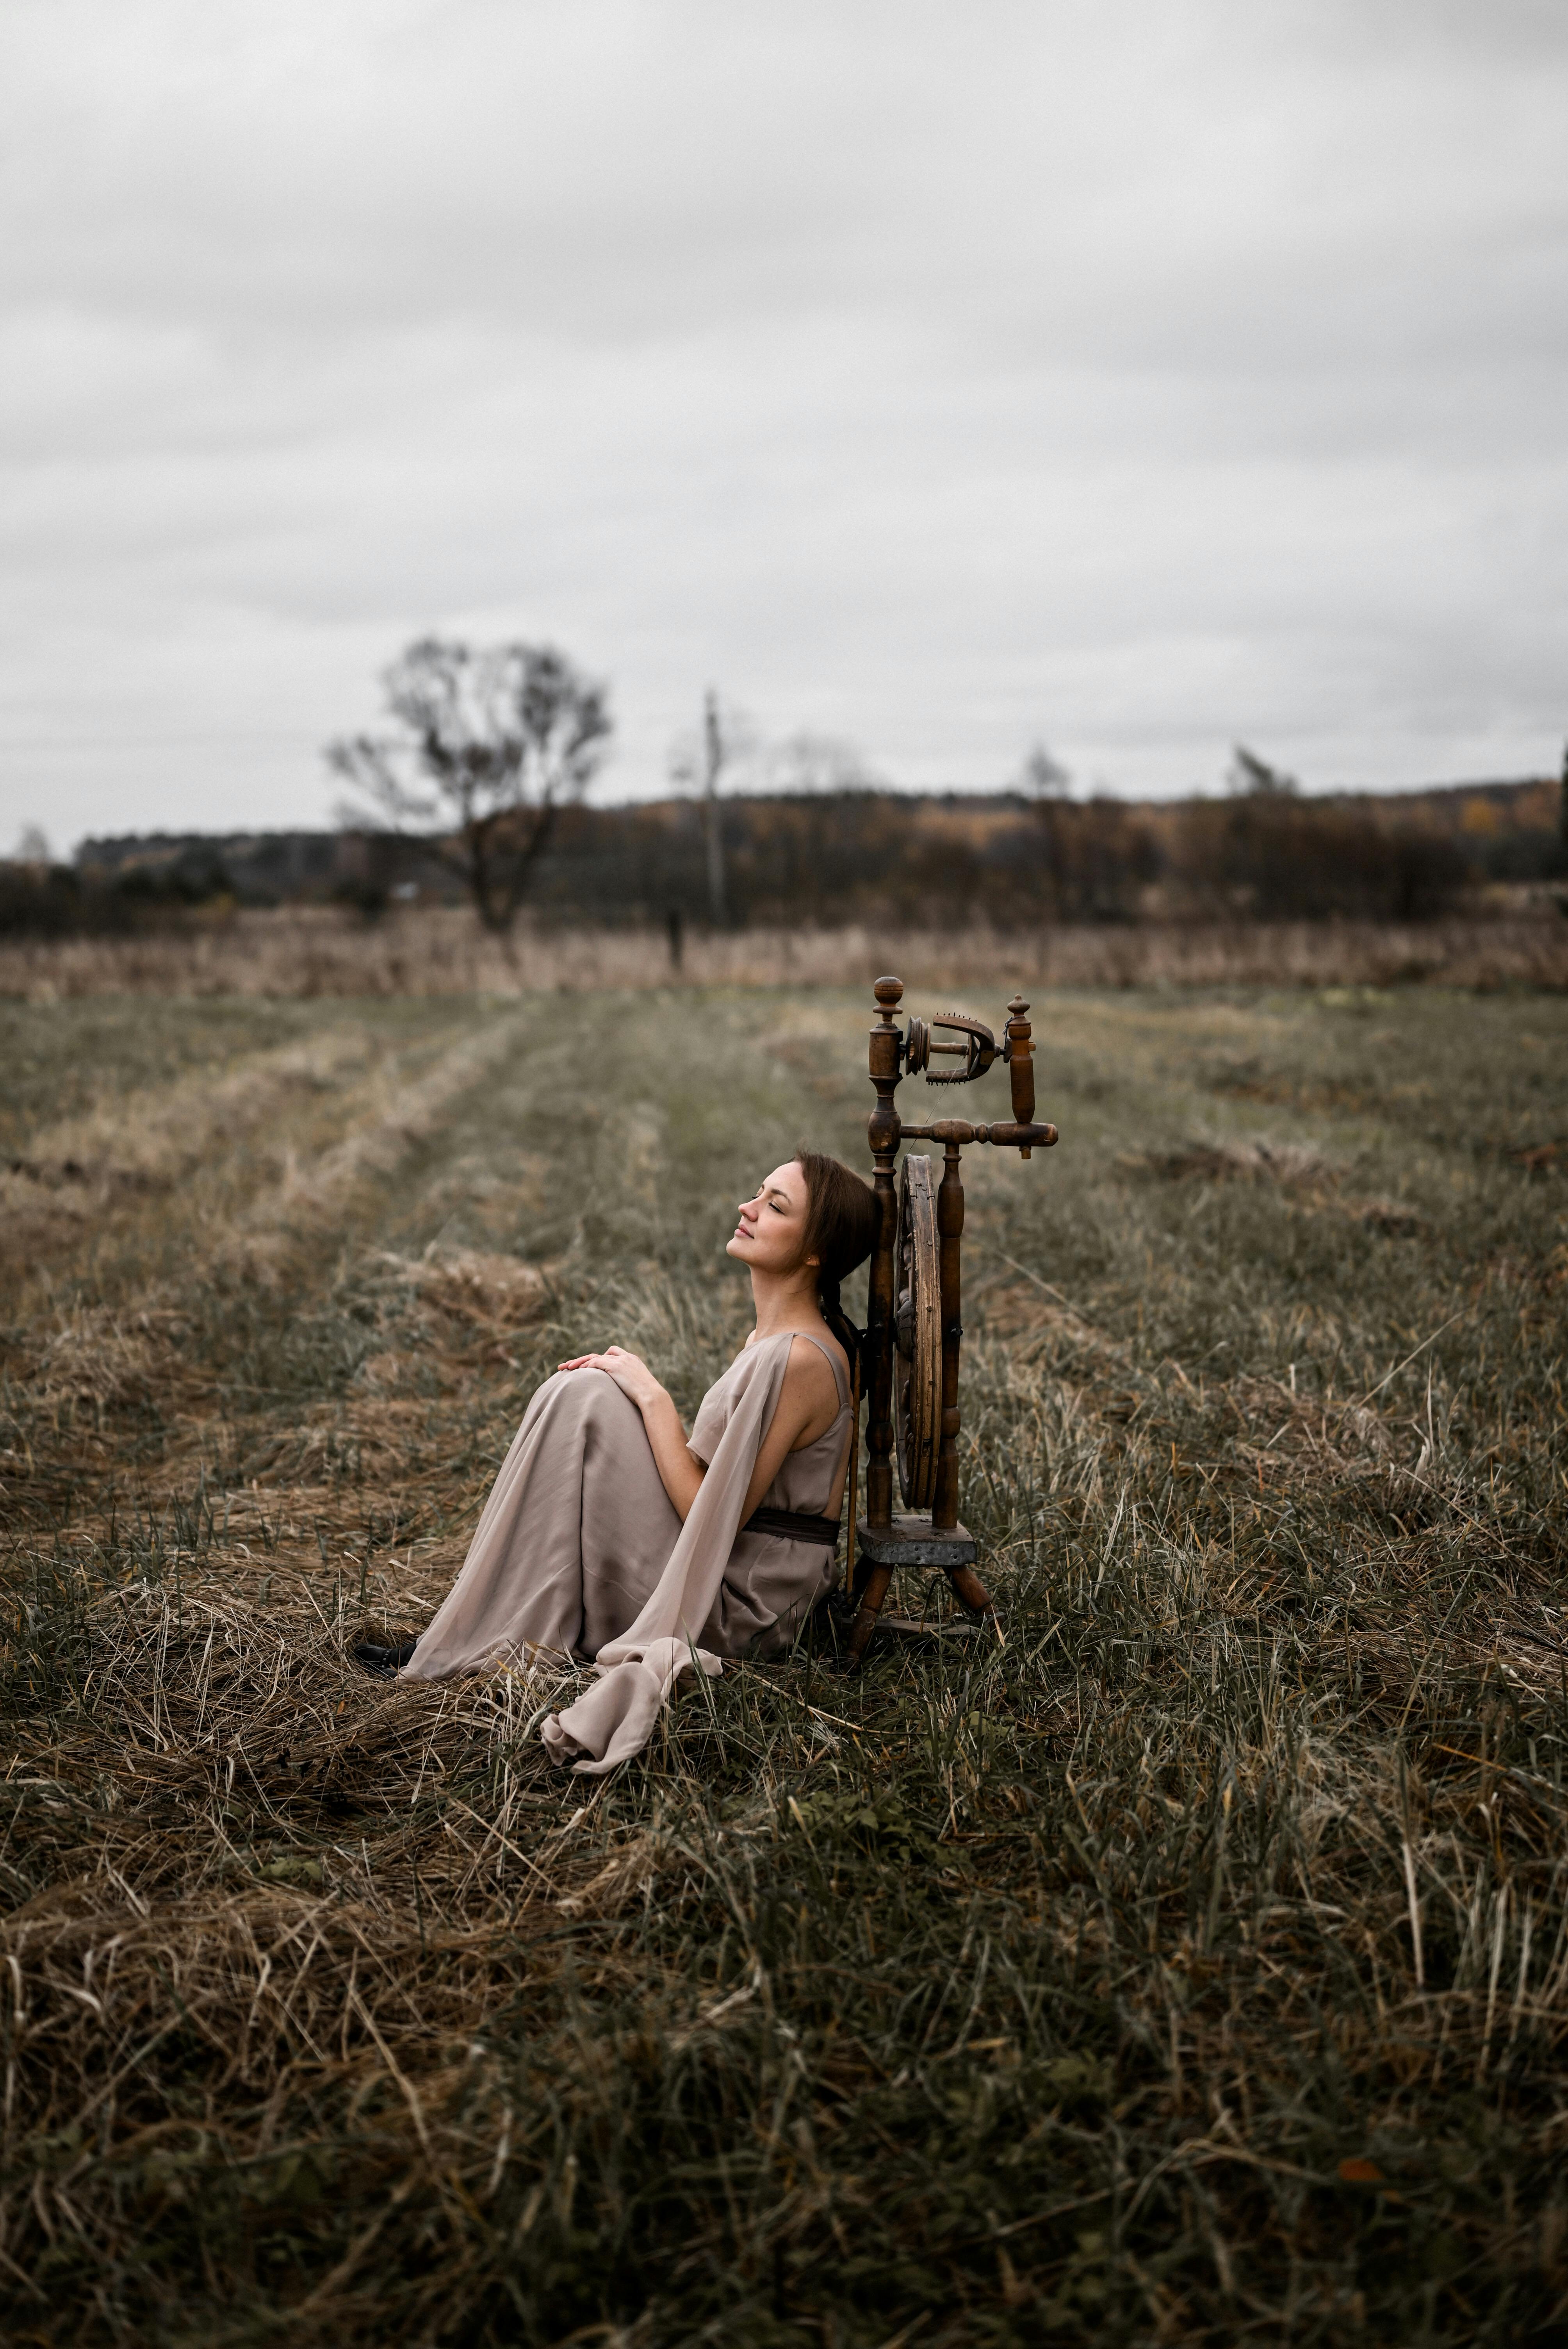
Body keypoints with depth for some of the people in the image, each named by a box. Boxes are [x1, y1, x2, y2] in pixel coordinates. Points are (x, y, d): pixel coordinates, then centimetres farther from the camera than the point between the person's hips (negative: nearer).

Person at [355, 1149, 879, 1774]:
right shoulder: (769, 1338, 10)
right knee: (580, 1395, 9)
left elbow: (715, 1517, -22)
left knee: (584, 1400, -14)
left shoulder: (799, 1359, -21)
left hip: (736, 1609, -10)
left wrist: (652, 1399, -13)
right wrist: (631, 1386, 4)